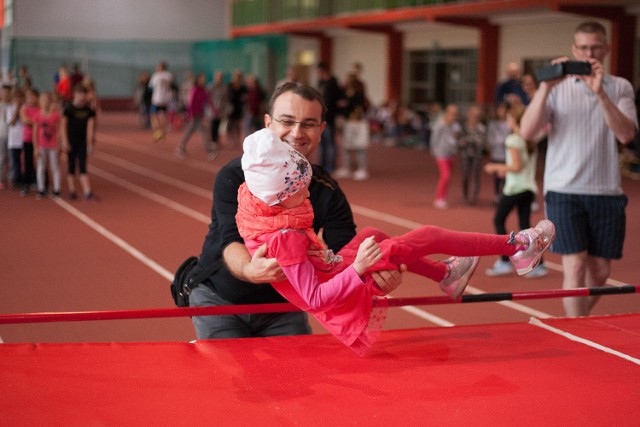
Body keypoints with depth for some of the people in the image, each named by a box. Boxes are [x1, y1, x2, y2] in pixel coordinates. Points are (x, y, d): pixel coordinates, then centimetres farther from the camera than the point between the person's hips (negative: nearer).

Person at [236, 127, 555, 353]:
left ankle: (446, 275, 39)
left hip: (329, 274, 9)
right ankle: (517, 245, 10)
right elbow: (315, 299, -33)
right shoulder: (284, 239, -35)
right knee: (427, 237, -7)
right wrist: (358, 268, -40)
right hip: (349, 303, -9)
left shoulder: (250, 201, -12)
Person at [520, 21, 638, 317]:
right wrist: (545, 87, -19)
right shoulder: (557, 87, 3)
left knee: (600, 270, 9)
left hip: (606, 192, 3)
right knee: (575, 265, -11)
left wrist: (600, 92, -19)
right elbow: (527, 132, -9)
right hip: (564, 190, -2)